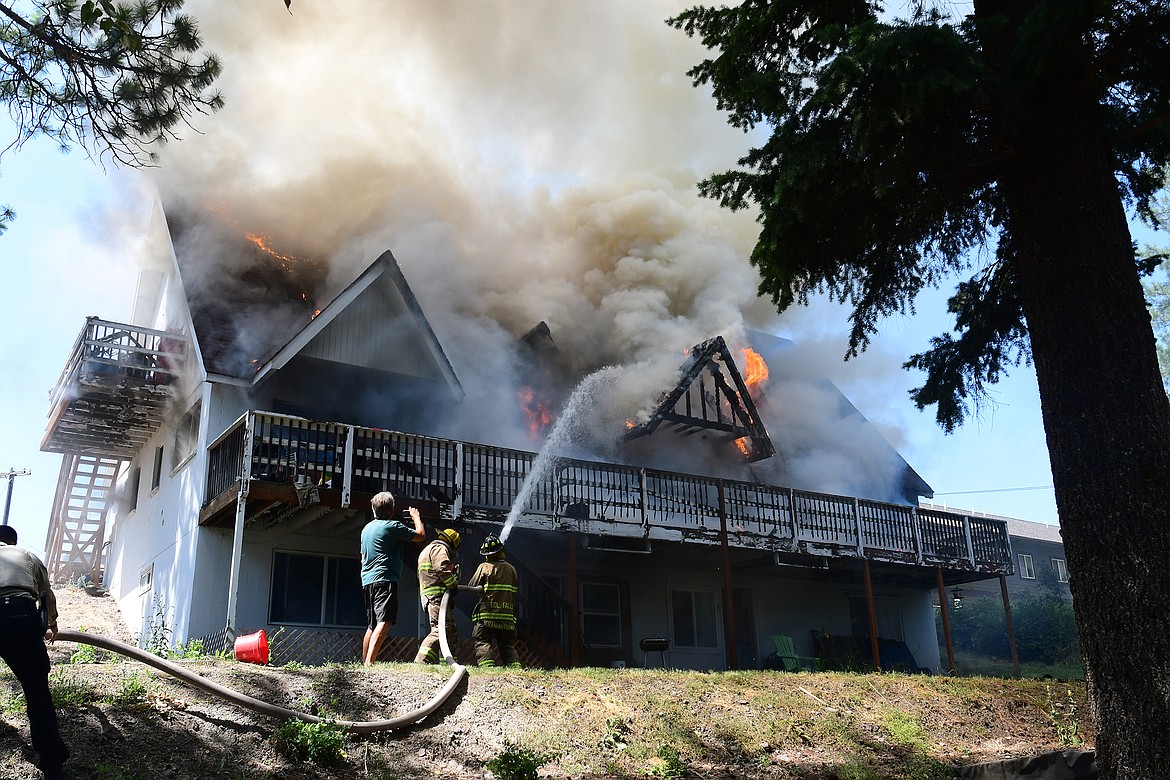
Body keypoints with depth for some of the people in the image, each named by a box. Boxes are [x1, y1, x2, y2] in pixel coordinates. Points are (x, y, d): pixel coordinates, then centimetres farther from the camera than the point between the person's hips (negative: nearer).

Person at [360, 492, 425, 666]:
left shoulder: (367, 528, 19)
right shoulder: (393, 526, -6)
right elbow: (421, 535, -1)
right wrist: (416, 517, 16)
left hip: (368, 581, 9)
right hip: (385, 580, -9)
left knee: (372, 626, 16)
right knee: (385, 623, -19)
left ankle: (364, 663, 17)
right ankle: (369, 663, -31)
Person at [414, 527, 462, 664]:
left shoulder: (426, 551, 33)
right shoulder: (440, 549, 1)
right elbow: (442, 569, -17)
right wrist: (454, 585, -9)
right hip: (437, 596, -11)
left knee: (452, 632, 10)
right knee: (440, 630, -21)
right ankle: (421, 661, -29)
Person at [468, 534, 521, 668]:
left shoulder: (485, 567, -4)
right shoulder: (511, 569, 11)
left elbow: (472, 586, 0)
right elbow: (514, 592, 15)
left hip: (487, 614, -4)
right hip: (508, 616, 5)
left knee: (483, 643, -4)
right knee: (508, 646, 12)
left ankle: (487, 667, -22)